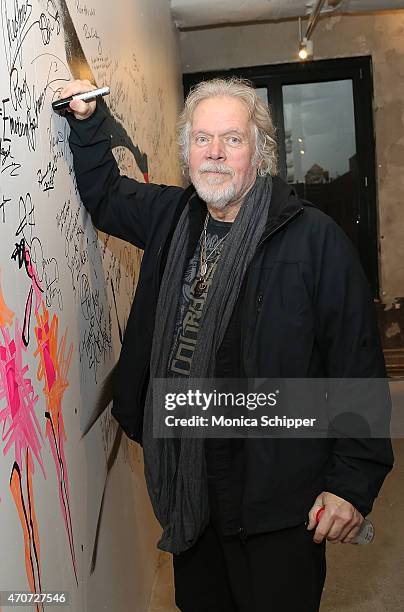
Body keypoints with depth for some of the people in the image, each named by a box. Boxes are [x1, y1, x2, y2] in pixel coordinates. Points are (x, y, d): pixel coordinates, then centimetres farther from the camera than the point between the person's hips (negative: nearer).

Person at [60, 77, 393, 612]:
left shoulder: (314, 236, -14)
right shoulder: (172, 216, 4)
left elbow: (358, 364, -14)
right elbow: (104, 194, 23)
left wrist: (353, 481, -14)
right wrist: (87, 123, 7)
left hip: (277, 489, -5)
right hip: (183, 476, 6)